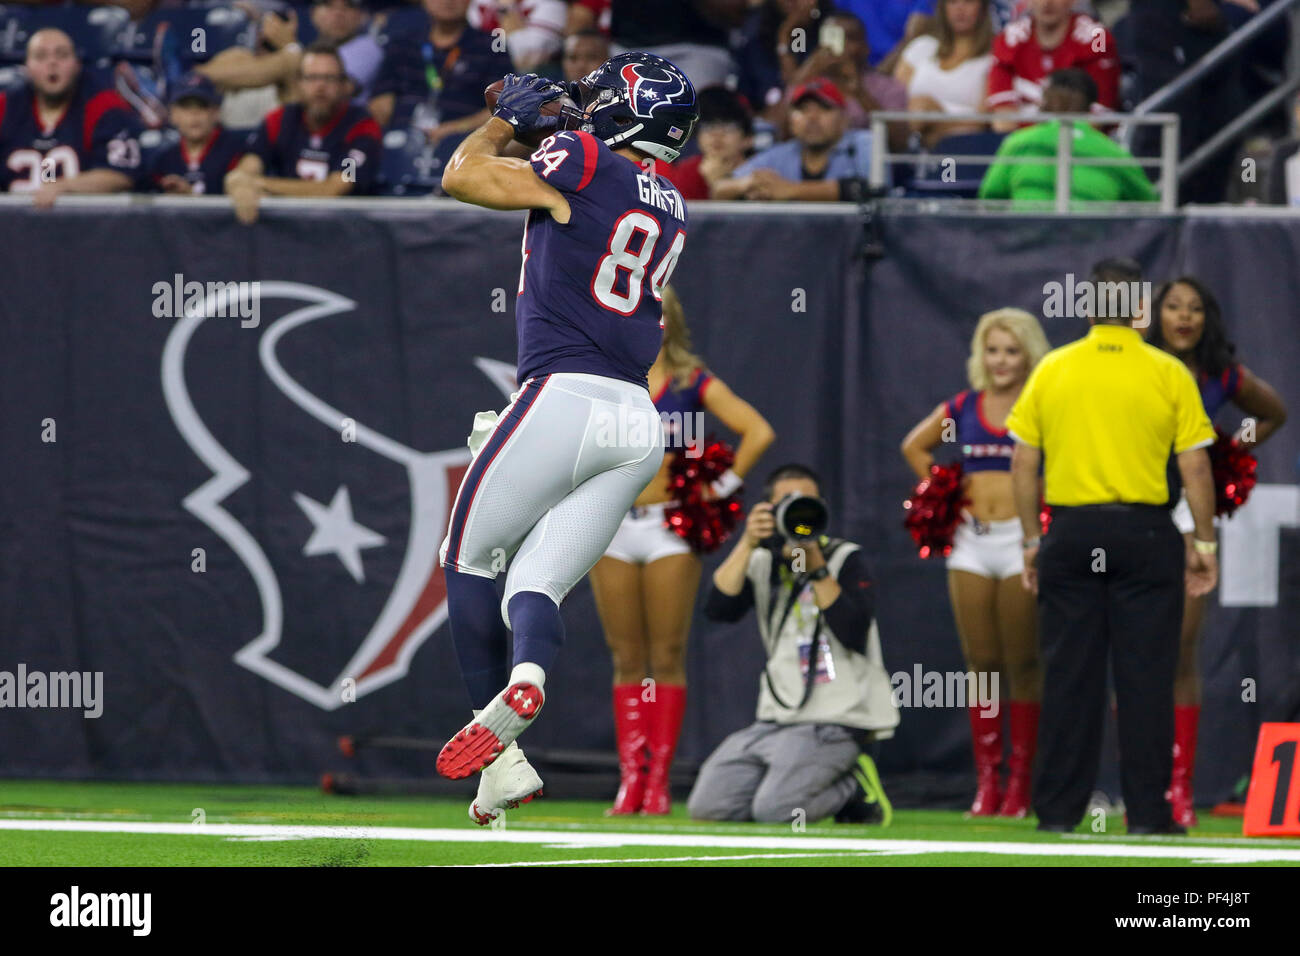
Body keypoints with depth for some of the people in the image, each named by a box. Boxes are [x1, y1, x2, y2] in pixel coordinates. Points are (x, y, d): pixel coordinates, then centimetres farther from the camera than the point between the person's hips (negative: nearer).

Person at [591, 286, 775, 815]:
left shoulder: (693, 383, 1)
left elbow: (759, 433, -6)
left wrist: (724, 487, -7)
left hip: (669, 529, -3)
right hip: (612, 530, 3)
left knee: (666, 659, -3)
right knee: (627, 661, 2)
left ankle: (659, 779, -3)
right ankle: (631, 777, 2)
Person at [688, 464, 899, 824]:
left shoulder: (845, 559, -1)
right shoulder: (762, 562, 11)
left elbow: (855, 634, -16)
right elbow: (718, 609, -8)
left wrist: (817, 568, -20)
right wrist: (748, 543, -16)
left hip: (836, 721, -6)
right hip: (776, 720, 6)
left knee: (775, 811, -24)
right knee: (706, 808, -6)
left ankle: (856, 787, 5)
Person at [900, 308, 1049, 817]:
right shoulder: (963, 408, 10)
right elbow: (914, 446, 23)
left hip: (1021, 540, -4)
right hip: (972, 541, 4)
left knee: (1022, 665, -2)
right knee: (981, 664, 4)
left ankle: (1020, 783, 1)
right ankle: (987, 780, 7)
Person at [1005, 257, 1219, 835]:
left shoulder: (1051, 370, 4)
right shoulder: (1169, 374, -2)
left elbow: (1023, 464, 5)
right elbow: (1195, 467, -3)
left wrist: (1032, 540, 12)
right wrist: (1204, 543, 5)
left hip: (1071, 533, 2)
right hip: (1146, 534, -2)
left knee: (1068, 675, 6)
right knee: (1145, 676, 2)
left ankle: (1059, 810, 8)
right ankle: (1147, 812, 3)